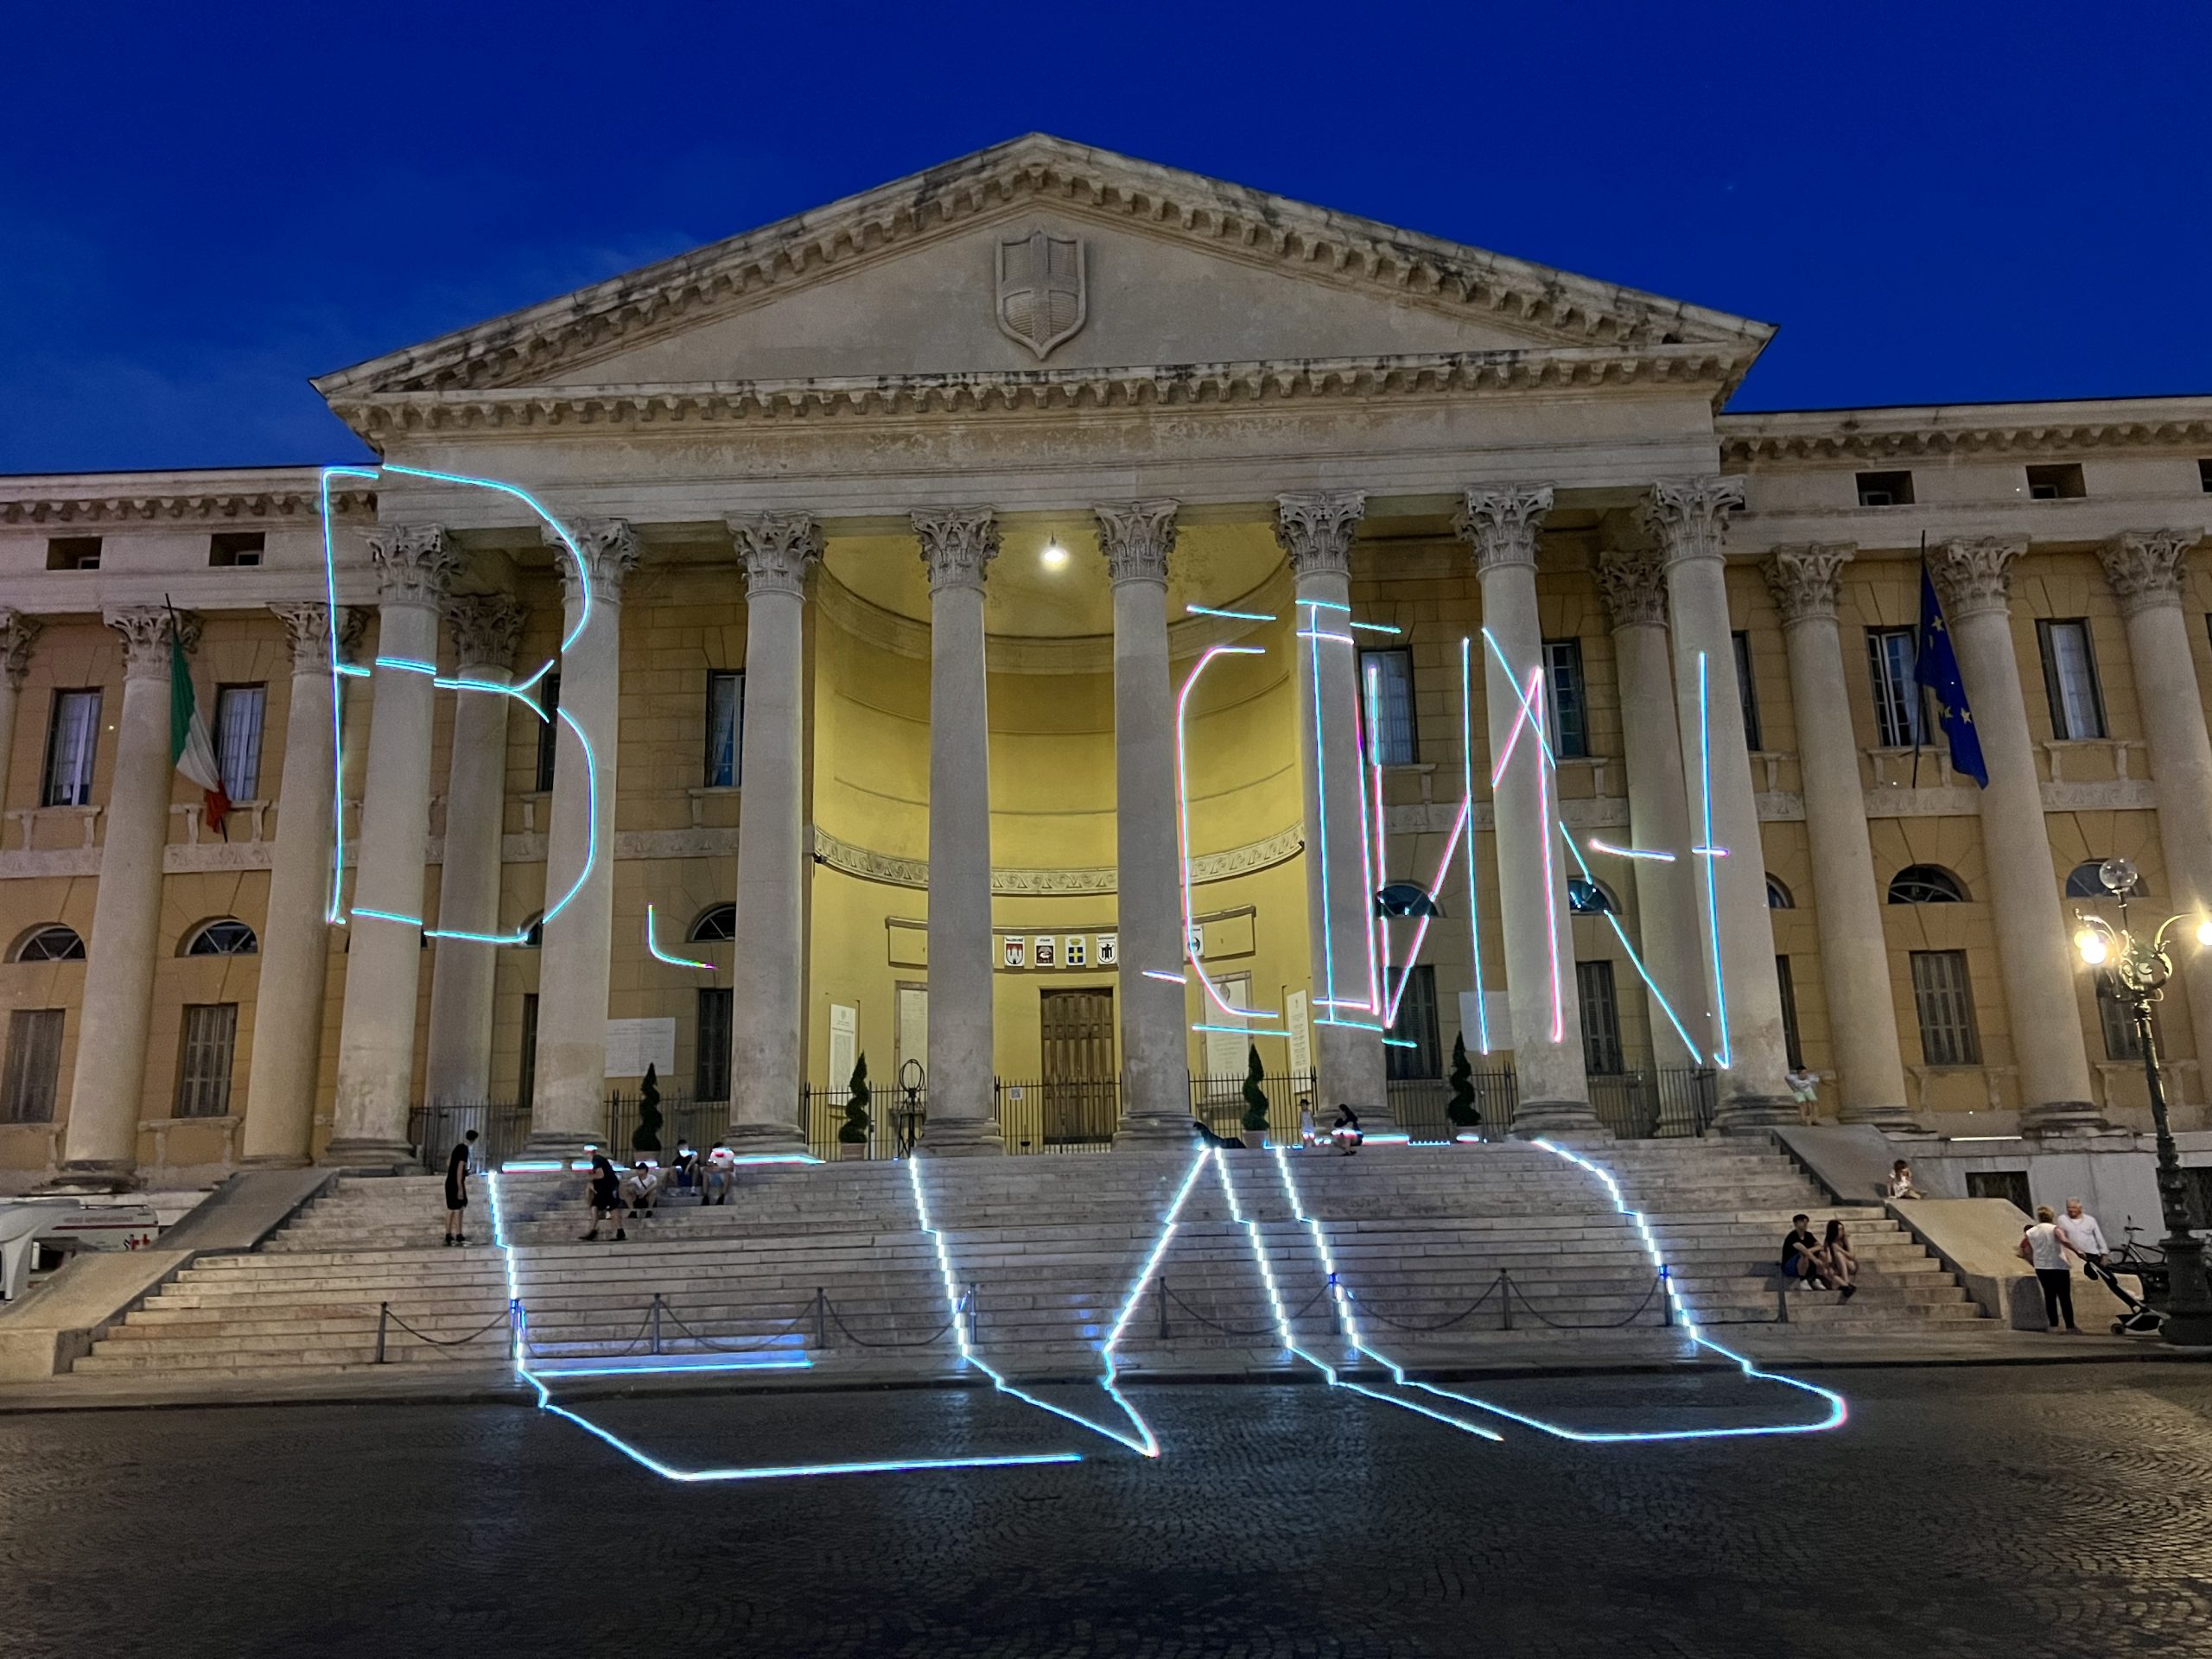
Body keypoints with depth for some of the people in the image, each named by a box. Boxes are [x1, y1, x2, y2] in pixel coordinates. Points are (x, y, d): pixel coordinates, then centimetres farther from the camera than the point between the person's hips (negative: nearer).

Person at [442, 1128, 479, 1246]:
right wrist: (460, 1188, -20)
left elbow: (448, 1163, 22)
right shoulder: (464, 1150, -16)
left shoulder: (458, 1147, 10)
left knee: (451, 1209, 10)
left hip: (450, 1182, 8)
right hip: (457, 1183, -8)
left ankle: (448, 1236, 13)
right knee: (459, 1208, -5)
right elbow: (459, 1169, -20)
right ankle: (459, 1236, -6)